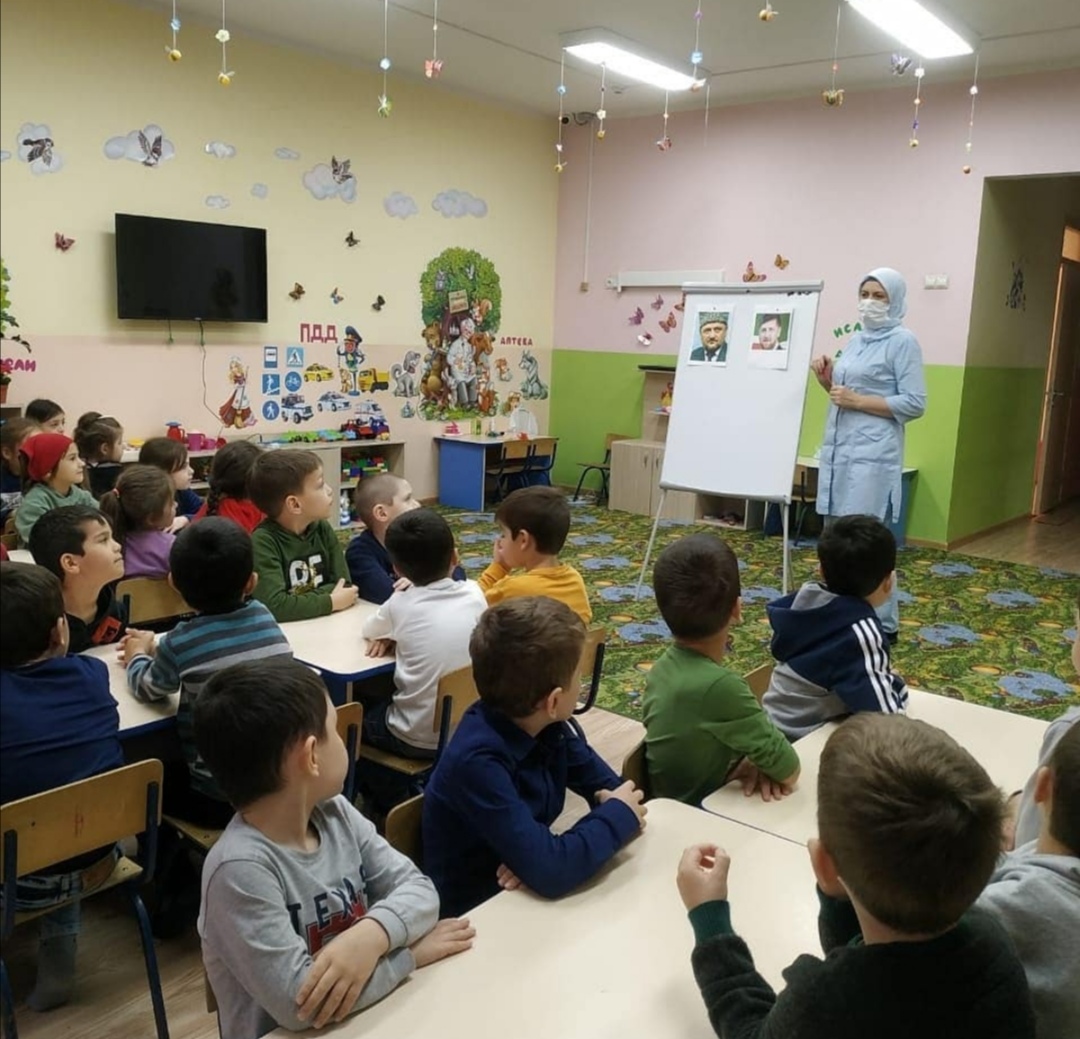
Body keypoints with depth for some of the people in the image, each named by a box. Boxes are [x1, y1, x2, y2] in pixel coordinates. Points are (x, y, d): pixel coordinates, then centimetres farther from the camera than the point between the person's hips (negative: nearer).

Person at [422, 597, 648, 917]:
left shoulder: (550, 727, -9)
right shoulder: (477, 761, -30)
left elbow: (611, 790, -3)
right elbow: (550, 868, -34)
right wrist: (617, 814, -18)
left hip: (524, 889, 6)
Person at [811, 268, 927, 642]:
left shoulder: (903, 342, -5)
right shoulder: (856, 340, 17)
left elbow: (915, 403, -11)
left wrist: (857, 401, -15)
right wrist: (826, 380, 4)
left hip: (872, 455, -8)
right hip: (838, 450, 8)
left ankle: (882, 624, 2)